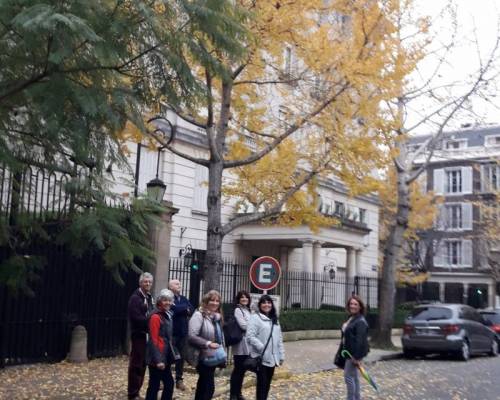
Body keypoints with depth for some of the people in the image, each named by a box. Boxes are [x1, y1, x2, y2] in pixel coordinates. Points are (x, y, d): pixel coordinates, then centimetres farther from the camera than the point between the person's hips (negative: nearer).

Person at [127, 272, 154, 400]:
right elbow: (137, 318, -21)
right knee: (136, 364, -4)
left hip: (148, 334, 8)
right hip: (139, 335, -8)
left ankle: (136, 390, 21)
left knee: (143, 364, 13)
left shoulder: (149, 297, 15)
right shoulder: (135, 298, -11)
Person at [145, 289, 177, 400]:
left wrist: (174, 353, 14)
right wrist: (158, 360, -22)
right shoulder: (155, 317, -16)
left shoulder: (167, 315, 12)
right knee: (154, 385, -1)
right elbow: (153, 340, -19)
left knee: (169, 383, 13)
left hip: (165, 356, 9)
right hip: (157, 358, -9)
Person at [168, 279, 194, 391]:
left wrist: (181, 308, -14)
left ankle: (179, 379, 18)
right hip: (172, 332, -6)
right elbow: (174, 309, -22)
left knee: (181, 356, 10)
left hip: (183, 332, 6)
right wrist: (185, 308, -5)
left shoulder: (183, 299, 16)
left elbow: (192, 310, 2)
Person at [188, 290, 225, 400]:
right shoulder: (199, 315, -15)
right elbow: (191, 336, -25)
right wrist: (208, 343, -30)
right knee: (209, 387, -10)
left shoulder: (217, 317, 10)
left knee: (203, 386, 16)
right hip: (204, 358, -8)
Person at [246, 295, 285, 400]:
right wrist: (262, 348, -21)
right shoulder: (255, 318, -7)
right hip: (261, 357, -7)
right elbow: (250, 336, -16)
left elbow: (279, 339, 16)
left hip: (272, 358, 7)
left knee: (267, 384, 13)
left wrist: (281, 355, 11)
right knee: (262, 384, -5)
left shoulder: (274, 320, 17)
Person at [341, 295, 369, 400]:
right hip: (349, 351, 10)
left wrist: (357, 357, -27)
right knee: (354, 376, 15)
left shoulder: (360, 321, -19)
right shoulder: (351, 318, 11)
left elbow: (360, 340, -25)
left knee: (348, 376, -6)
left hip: (355, 353, -10)